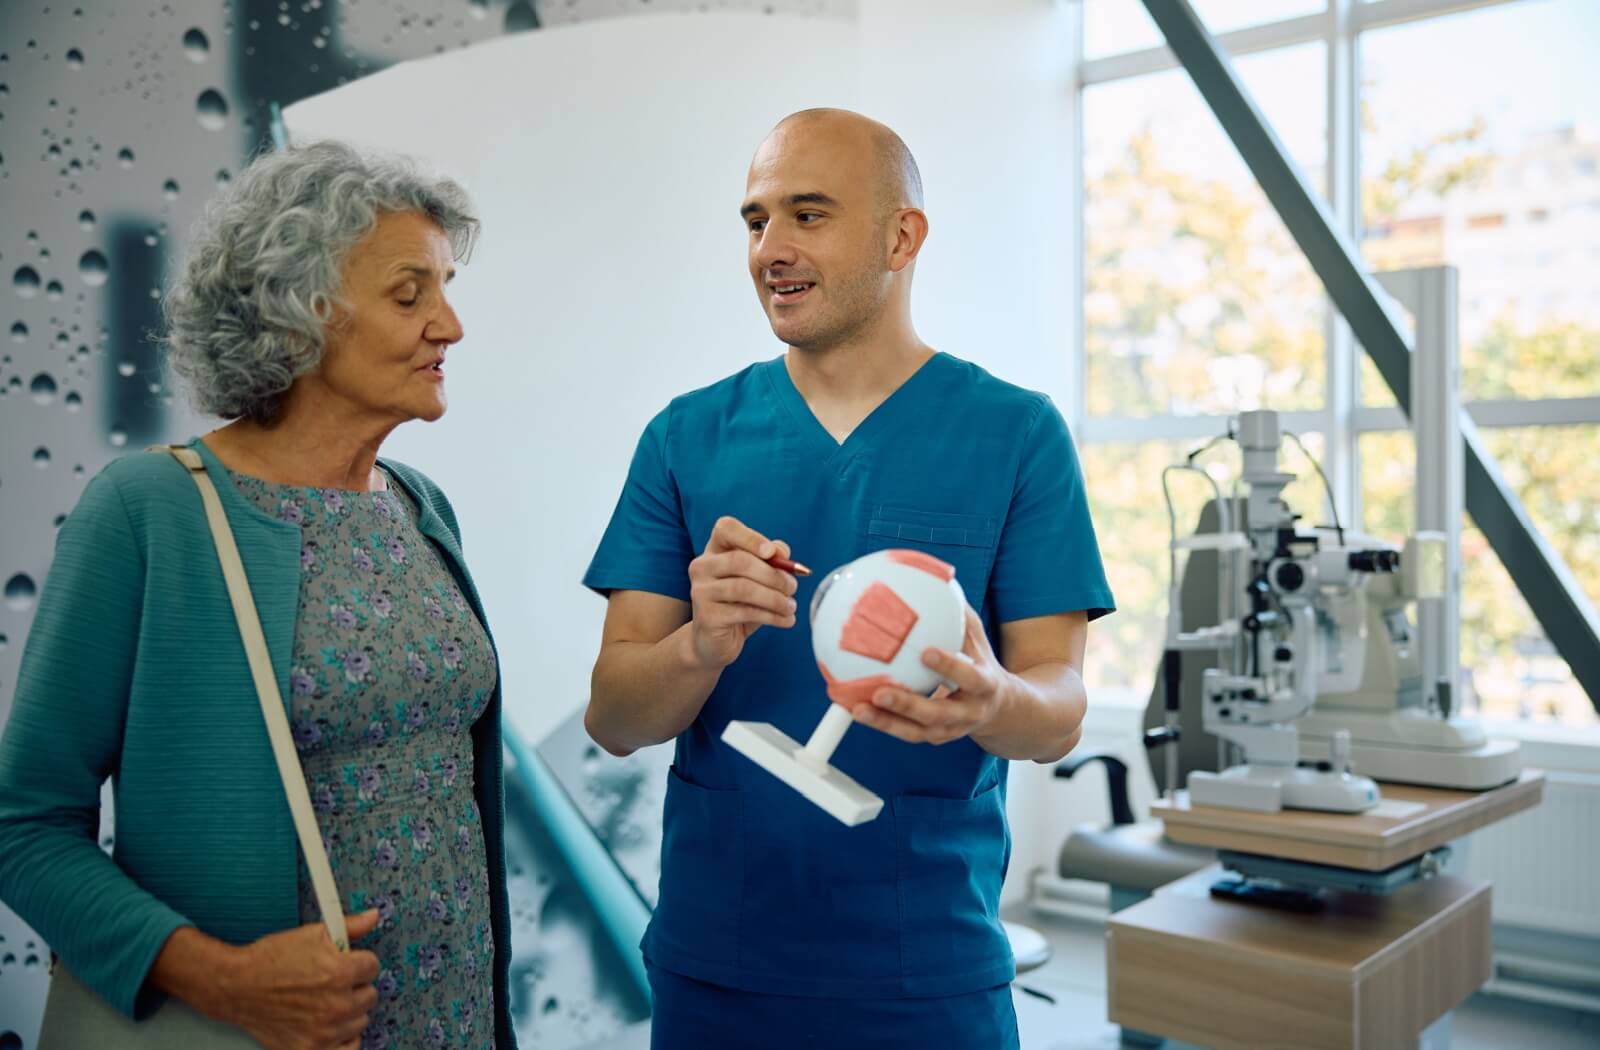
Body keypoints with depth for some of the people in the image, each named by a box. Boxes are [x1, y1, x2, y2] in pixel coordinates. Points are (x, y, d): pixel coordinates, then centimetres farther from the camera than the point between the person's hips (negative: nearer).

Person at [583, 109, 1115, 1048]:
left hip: (929, 966, -1)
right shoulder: (687, 439, -1)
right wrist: (701, 647, -25)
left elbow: (1061, 714, -6)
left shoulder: (1017, 433, -5)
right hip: (713, 960, 2)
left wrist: (989, 700, -28)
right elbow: (614, 719, -4)